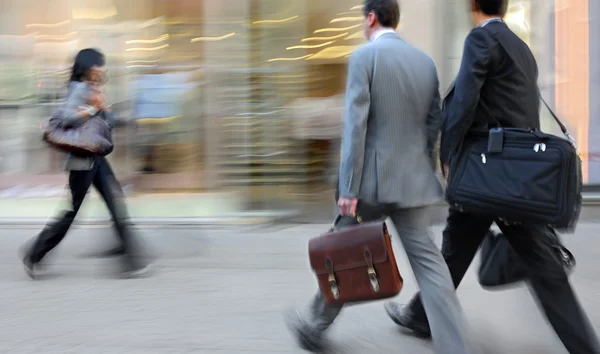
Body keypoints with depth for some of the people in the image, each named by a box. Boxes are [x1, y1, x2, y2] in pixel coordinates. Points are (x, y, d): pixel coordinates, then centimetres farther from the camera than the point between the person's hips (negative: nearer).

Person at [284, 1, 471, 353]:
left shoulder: (364, 56, -9)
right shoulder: (426, 60, 9)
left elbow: (355, 125, -15)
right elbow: (434, 124, 12)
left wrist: (349, 188, -15)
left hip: (373, 178, -4)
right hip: (414, 179, 5)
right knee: (427, 261, 2)